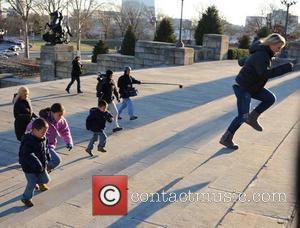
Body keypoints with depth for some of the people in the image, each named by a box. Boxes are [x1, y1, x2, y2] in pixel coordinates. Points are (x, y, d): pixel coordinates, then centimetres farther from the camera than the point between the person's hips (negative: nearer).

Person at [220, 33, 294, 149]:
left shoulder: (264, 53, 8)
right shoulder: (261, 55, -24)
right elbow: (265, 73, -37)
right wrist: (285, 68, -37)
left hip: (253, 86, 10)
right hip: (243, 88, -10)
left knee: (270, 98, 2)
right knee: (242, 116, -5)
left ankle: (252, 117, 9)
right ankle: (226, 138, 9)